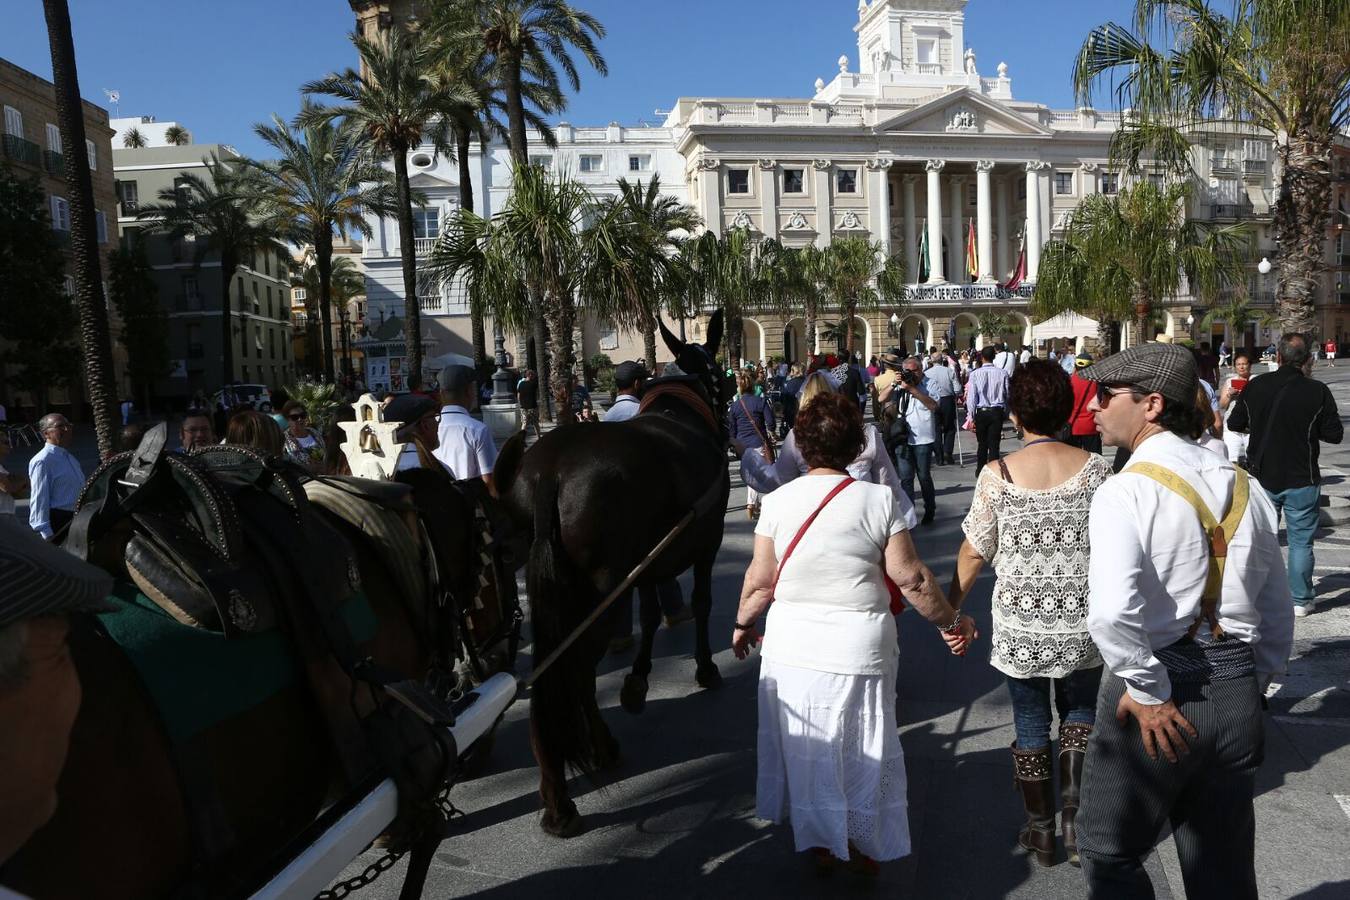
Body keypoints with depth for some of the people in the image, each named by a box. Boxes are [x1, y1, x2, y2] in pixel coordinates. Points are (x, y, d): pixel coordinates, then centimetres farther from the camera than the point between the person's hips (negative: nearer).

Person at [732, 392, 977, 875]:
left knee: (805, 746, 19)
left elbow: (760, 580, -3)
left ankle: (820, 843, 35)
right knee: (862, 749, 18)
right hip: (859, 648, -1)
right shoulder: (879, 500, -11)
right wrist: (950, 621, 7)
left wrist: (743, 624, 15)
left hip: (792, 647, 1)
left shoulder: (777, 501, -7)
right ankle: (865, 846, 34)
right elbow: (912, 579, -8)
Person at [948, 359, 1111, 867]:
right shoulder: (1096, 468, -8)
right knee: (1080, 714, 24)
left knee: (1031, 724, 15)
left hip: (1020, 624, -1)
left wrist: (950, 607, 7)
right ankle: (1075, 817, 16)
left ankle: (1040, 832, 29)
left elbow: (974, 553, -7)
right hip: (1084, 621, 2)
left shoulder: (996, 476, -12)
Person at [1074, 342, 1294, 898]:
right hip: (1238, 693, 7)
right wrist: (1251, 685, 22)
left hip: (1161, 699, -7)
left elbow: (1113, 611, -32)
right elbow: (1278, 614, 12)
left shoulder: (1126, 491, -17)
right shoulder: (1245, 488, 4)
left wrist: (1148, 691, -18)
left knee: (1109, 852, 15)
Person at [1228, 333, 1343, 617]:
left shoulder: (1255, 386, -6)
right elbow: (1334, 434, -6)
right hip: (1302, 479, -2)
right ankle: (1300, 600, 14)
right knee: (1301, 541, 8)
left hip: (1261, 476, 2)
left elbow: (1234, 424, 3)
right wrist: (1308, 428, 11)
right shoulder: (1317, 391, -12)